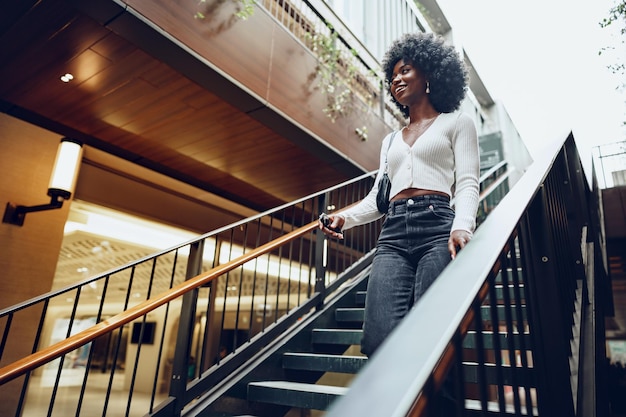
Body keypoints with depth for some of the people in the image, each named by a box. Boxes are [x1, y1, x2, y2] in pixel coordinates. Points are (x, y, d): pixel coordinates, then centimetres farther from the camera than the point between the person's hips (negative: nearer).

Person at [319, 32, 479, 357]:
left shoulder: (457, 123, 17)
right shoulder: (390, 141, 30)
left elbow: (467, 184, 3)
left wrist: (462, 227, -18)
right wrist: (345, 218, 1)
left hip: (437, 228, -3)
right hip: (393, 236, 4)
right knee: (380, 340, -17)